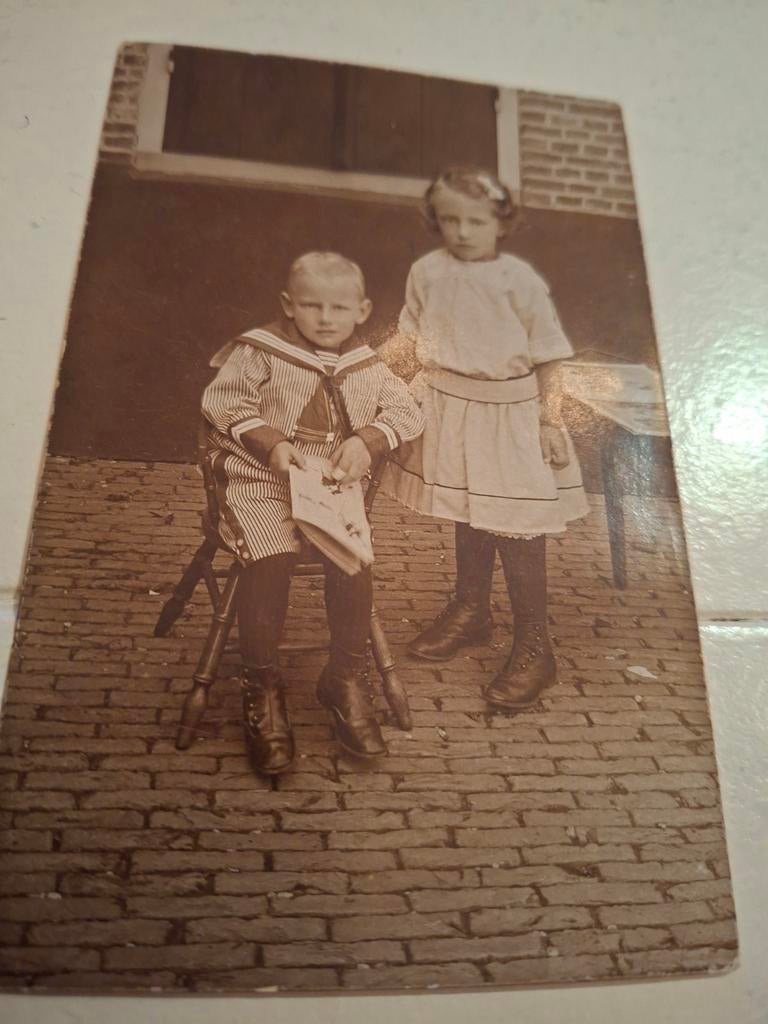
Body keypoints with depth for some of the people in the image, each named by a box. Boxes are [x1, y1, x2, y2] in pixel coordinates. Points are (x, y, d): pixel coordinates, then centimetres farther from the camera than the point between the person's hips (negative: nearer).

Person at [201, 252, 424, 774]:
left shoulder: (367, 367, 11)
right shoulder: (258, 352, 1)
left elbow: (406, 411, 9)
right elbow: (224, 404, -2)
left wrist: (367, 441, -9)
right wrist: (271, 443, -16)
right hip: (260, 481, -2)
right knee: (269, 561, -26)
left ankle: (346, 677, 2)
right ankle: (263, 684, -6)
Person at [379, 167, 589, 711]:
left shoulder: (519, 280, -11)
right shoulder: (427, 271, -1)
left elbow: (547, 359, -7)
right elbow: (412, 341, 11)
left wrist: (549, 422, -9)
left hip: (510, 415, -4)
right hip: (450, 408, 4)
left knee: (517, 529, -1)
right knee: (467, 518, 18)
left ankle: (534, 645, 14)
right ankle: (471, 610, 39)